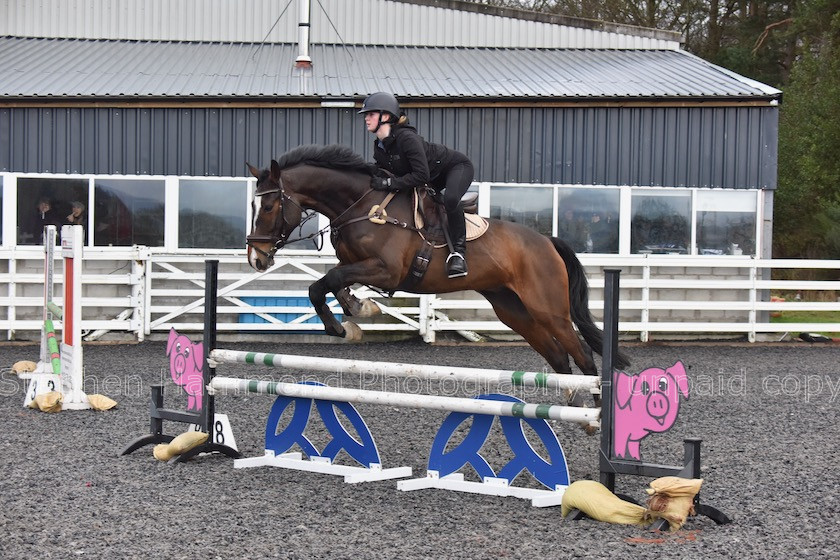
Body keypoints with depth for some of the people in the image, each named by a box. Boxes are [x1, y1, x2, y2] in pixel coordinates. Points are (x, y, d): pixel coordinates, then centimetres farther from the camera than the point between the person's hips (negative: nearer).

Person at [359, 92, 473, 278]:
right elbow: (381, 173, 7)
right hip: (435, 176, 9)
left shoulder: (406, 138, -33)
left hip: (457, 166, -9)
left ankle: (459, 250, -26)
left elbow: (421, 175, -36)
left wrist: (388, 183, -36)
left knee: (450, 198, -37)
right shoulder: (379, 148, -6)